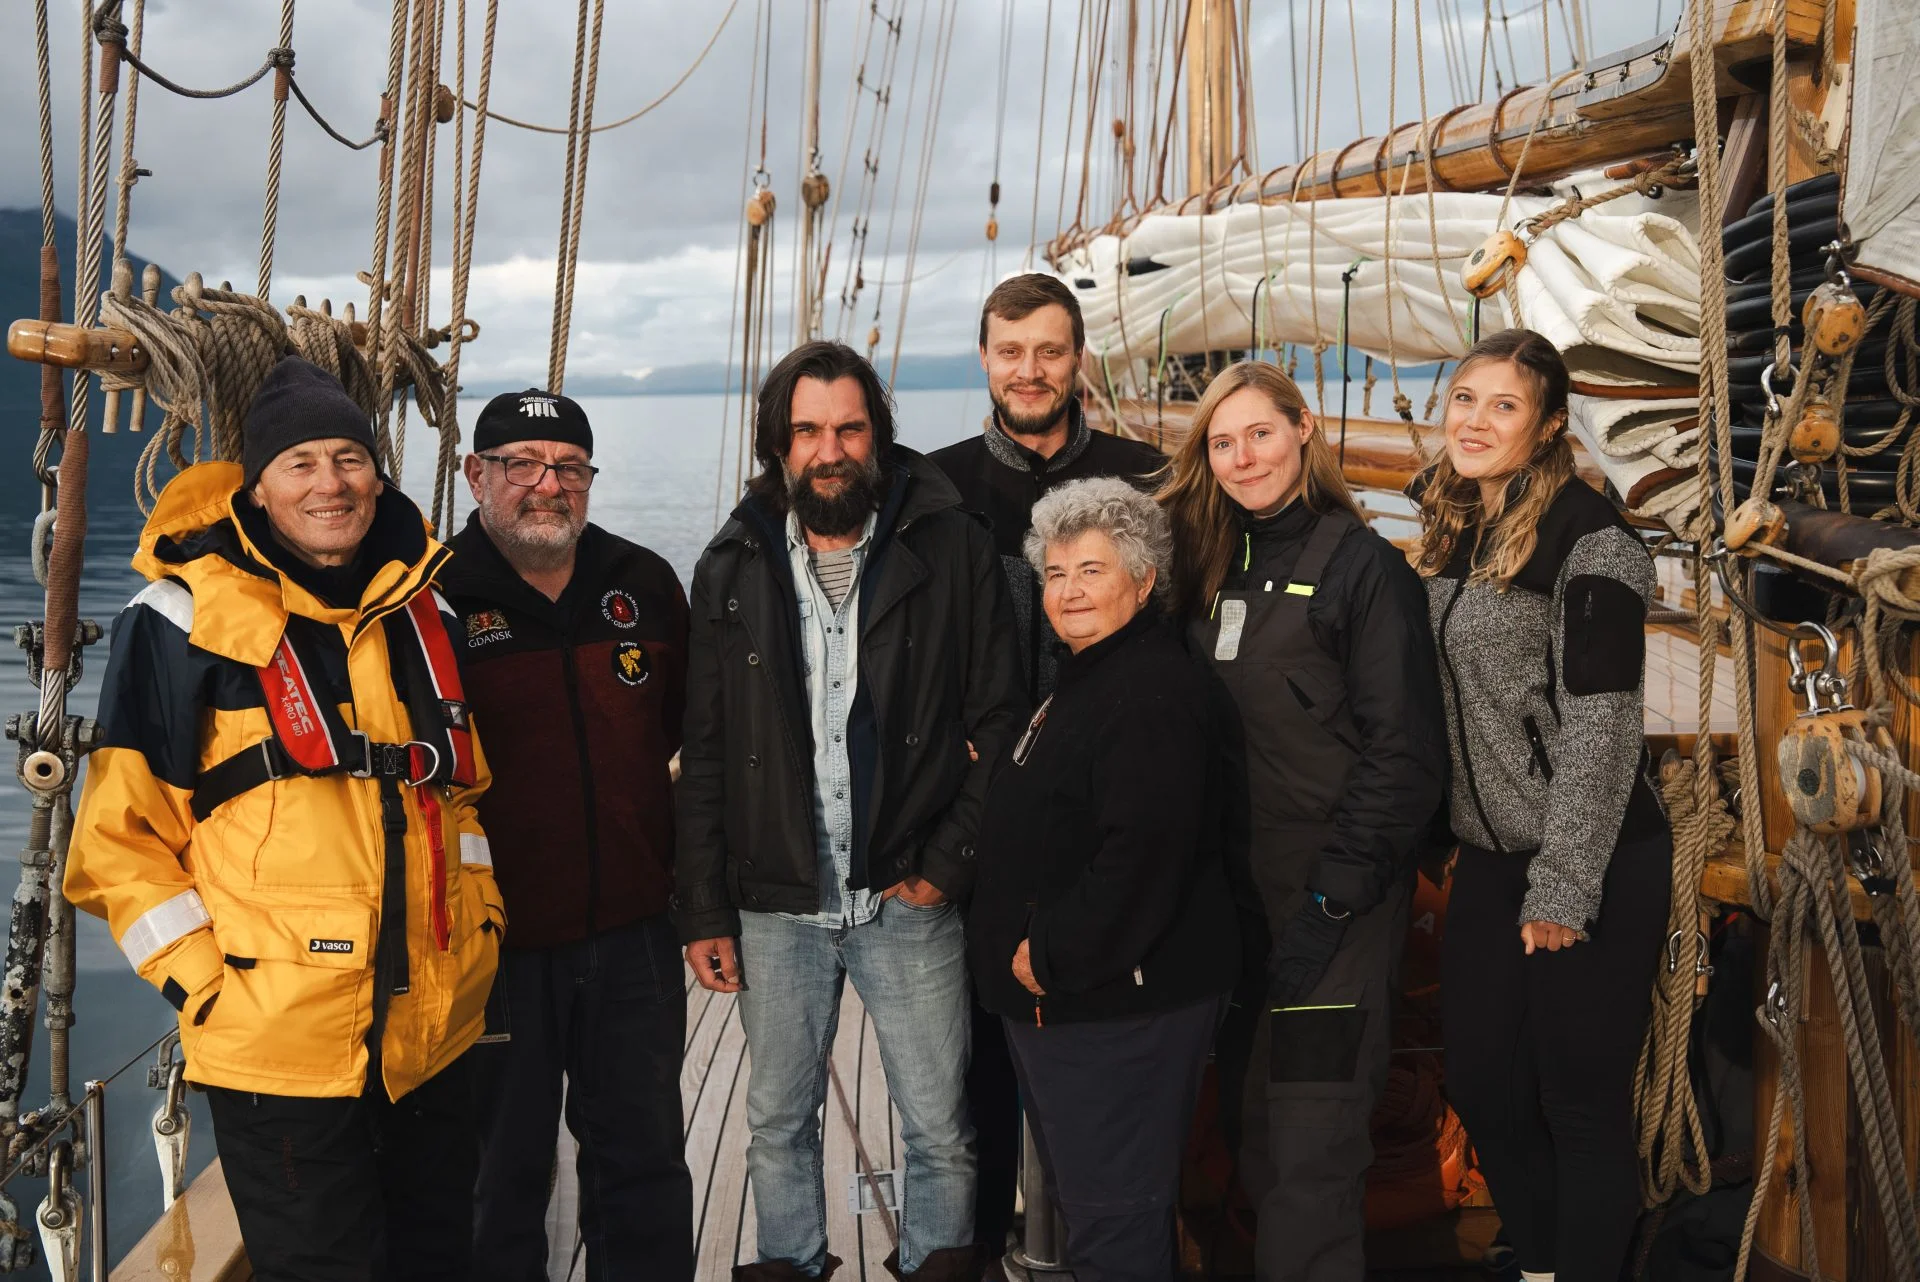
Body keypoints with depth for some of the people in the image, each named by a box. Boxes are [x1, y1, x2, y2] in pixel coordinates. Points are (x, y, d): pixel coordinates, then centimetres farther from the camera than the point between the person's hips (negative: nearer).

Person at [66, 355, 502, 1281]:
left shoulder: (422, 607, 10)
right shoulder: (185, 619, -7)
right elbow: (121, 832, -6)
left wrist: (483, 915, 10)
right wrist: (201, 984, -11)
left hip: (437, 1029, 6)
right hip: (280, 1042, -5)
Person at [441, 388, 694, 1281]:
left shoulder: (644, 583, 5)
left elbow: (684, 720, 19)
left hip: (633, 931, 4)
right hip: (497, 939, -3)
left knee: (644, 1155, 15)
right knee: (499, 1168, 10)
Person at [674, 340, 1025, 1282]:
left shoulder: (951, 551, -3)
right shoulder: (733, 568, 4)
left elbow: (999, 722, -1)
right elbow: (703, 756, 5)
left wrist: (948, 865, -8)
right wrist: (703, 911, 1)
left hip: (909, 899, -2)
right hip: (775, 908, 2)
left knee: (940, 1130, 7)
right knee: (776, 1123, 15)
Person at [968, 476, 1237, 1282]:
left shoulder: (1151, 691, -18)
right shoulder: (1081, 680, 16)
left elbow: (1144, 852, -28)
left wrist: (1052, 954, -21)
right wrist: (1028, 952, 15)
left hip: (1118, 999, -11)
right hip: (1058, 995, 11)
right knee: (1080, 1199, 21)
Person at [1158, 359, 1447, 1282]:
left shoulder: (1361, 564, -7)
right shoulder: (1213, 567, 12)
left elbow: (1405, 751, -13)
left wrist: (1329, 902, -17)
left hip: (1334, 902, -6)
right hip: (1239, 894, 6)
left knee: (1307, 1155, -6)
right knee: (1250, 1130, 12)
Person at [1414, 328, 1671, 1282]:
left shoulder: (1585, 536, -14)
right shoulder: (1450, 530, 10)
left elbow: (1601, 722, -17)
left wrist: (1563, 887, -18)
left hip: (1592, 864, -7)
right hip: (1488, 860, 8)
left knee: (1581, 1100, 2)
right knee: (1481, 1086, 13)